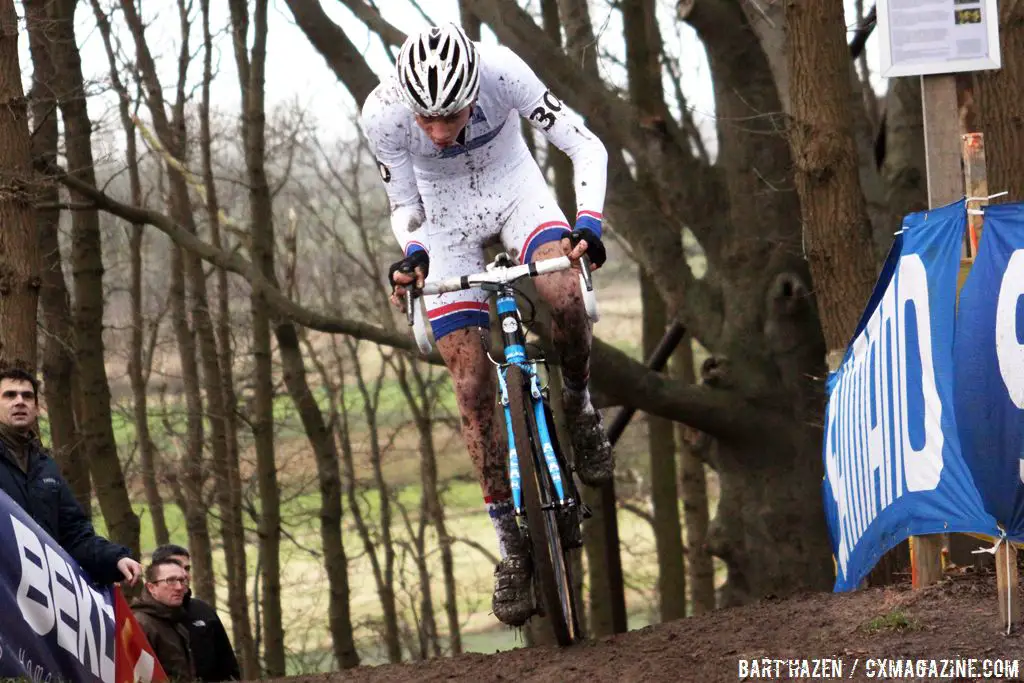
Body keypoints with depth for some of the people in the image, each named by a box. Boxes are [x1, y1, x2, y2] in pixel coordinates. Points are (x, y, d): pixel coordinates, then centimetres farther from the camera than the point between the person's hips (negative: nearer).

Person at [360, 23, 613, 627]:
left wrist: (587, 224, -37)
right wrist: (412, 257, -30)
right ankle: (512, 546, 3)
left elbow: (586, 147, -23)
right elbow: (405, 207, -11)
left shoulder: (502, 72, -32)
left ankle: (580, 408, 0)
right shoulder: (383, 114, -29)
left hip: (513, 188, 0)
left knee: (566, 299, -31)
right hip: (446, 217, 1)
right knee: (473, 388, -6)